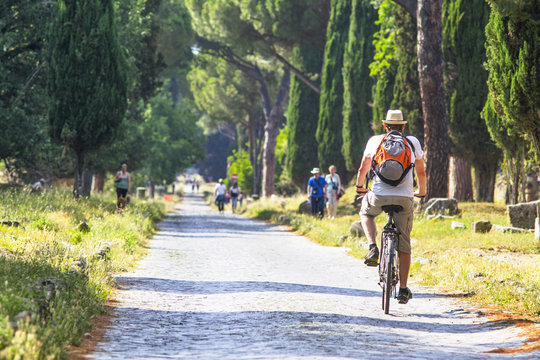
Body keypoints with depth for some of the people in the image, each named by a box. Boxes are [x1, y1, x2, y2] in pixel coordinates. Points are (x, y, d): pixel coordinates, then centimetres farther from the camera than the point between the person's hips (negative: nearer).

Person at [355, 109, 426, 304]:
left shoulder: (374, 140, 11)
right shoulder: (413, 142, 12)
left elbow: (363, 168, 21)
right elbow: (421, 172, 19)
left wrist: (359, 187, 40)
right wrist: (421, 191, 38)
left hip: (379, 196, 0)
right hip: (405, 198, 0)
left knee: (366, 213, 34)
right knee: (404, 245, 12)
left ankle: (373, 248, 9)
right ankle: (403, 289, 10)